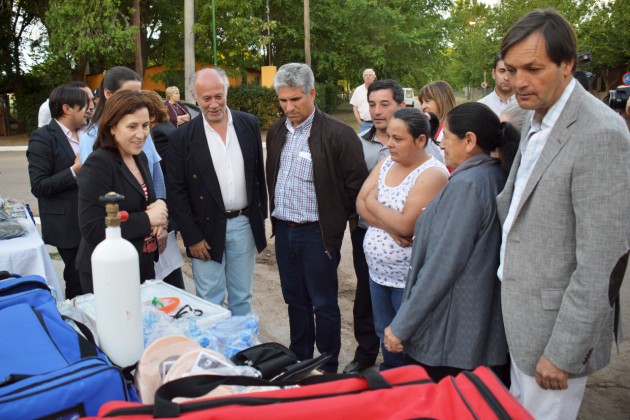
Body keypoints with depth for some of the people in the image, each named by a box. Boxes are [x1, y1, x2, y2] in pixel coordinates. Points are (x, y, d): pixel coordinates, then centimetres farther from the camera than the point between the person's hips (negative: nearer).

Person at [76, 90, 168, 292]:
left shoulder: (140, 157, 6)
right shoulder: (98, 164, -18)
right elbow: (92, 230, -23)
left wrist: (159, 208, -4)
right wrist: (147, 219, -20)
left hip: (144, 266, 8)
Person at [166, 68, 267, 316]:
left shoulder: (249, 125, 1)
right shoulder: (182, 137, -8)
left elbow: (259, 173, 9)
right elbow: (176, 192, -7)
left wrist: (261, 216, 9)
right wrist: (192, 237, -8)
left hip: (244, 224, 3)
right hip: (206, 229, -3)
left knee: (242, 298, 16)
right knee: (210, 302, 7)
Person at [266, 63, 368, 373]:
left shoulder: (337, 134, -14)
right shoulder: (276, 131, 7)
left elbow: (356, 184, -11)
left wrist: (334, 217, -3)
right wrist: (277, 214, 14)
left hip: (318, 232, -6)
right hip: (283, 229, 7)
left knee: (324, 304, 6)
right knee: (295, 301, 19)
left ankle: (328, 369, 22)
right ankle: (299, 361, 35)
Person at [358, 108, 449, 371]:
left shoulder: (433, 173, -17)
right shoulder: (386, 164, 6)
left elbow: (405, 224, -24)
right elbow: (361, 204, -3)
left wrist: (373, 203, -9)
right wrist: (390, 225, -19)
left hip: (410, 277, -7)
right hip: (378, 270, 7)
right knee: (385, 336, 21)